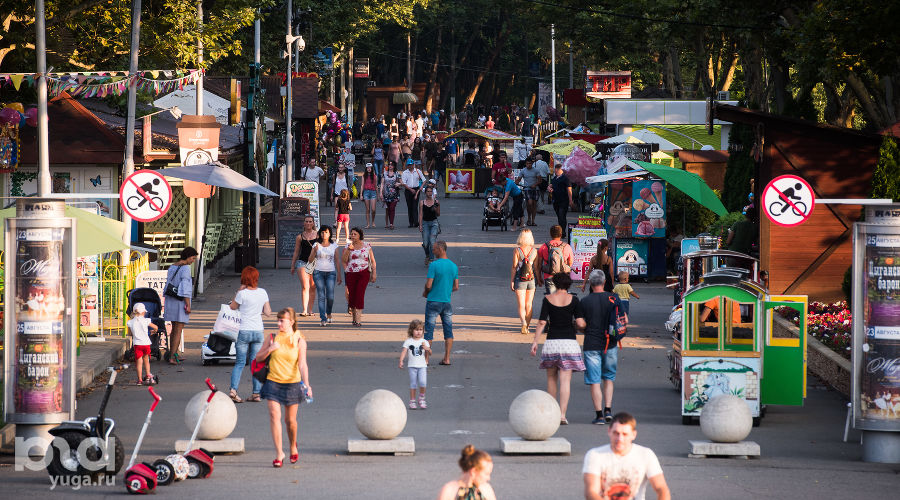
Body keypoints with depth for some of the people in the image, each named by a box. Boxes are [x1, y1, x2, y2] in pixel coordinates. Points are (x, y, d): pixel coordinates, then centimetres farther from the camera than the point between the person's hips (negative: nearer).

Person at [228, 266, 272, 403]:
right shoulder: (263, 293, -1)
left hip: (243, 331, -3)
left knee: (240, 362, 4)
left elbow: (232, 308, 1)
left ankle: (233, 389, -11)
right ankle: (256, 393, 7)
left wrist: (239, 291, -1)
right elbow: (268, 312, 5)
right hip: (258, 331, 3)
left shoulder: (242, 294, -13)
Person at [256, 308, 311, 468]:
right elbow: (258, 358, 8)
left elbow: (302, 364, -9)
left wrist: (306, 384, -21)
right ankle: (279, 453, -8)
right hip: (273, 382, 1)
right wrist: (269, 349, -11)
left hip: (292, 383, -1)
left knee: (290, 420, 7)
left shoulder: (299, 341, -2)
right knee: (275, 416, -12)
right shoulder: (272, 338, 3)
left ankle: (293, 447, 35)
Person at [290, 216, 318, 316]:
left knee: (312, 288, 4)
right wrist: (292, 265, 12)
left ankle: (310, 310, 12)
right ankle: (304, 310, -15)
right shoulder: (300, 237, 7)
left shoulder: (318, 235, 6)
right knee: (305, 286, -11)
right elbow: (296, 252, 13)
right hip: (302, 262, -1)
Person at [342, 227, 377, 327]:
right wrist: (348, 250, -12)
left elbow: (372, 261, 9)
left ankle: (358, 320, -17)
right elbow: (343, 260, 1)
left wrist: (374, 274, 3)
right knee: (351, 294, 1)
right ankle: (354, 317, 17)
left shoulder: (367, 246, 6)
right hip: (350, 273, 2)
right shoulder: (348, 246, 9)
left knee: (360, 295, -13)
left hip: (364, 273, -2)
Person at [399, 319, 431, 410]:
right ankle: (412, 401, 10)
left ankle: (421, 398, 6)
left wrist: (427, 349, -20)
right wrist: (401, 361, -18)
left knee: (422, 382, -14)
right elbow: (404, 351, -4)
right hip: (412, 366, 0)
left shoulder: (424, 342, 5)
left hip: (422, 366, 0)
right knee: (413, 384, 1)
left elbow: (430, 353, 3)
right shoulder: (408, 342, 2)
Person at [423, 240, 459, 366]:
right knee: (448, 329, 10)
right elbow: (456, 287, 8)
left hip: (433, 301, -5)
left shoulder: (434, 265, -15)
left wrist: (425, 293, 4)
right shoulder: (454, 266, 4)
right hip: (447, 301, 5)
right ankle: (447, 358, 9)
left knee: (429, 330, 2)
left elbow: (428, 285, -16)